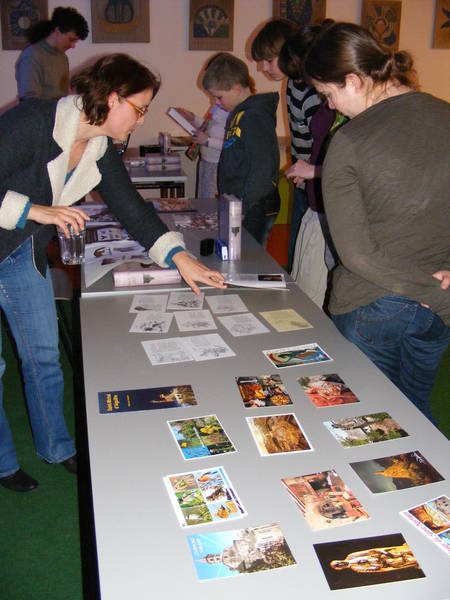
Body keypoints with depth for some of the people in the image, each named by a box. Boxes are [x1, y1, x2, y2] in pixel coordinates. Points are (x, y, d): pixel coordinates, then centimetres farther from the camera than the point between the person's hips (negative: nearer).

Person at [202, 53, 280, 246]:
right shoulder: (237, 113, 14)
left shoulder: (255, 118, -17)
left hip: (254, 212, -9)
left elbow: (262, 170, -21)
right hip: (236, 206, 9)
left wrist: (243, 209, -20)